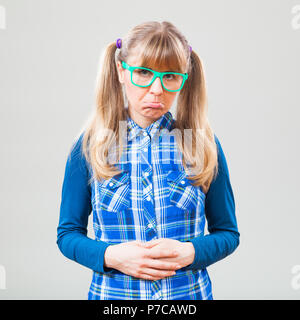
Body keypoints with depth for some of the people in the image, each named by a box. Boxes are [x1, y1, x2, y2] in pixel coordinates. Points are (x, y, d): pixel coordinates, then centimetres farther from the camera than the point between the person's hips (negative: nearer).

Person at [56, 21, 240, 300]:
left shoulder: (203, 145, -5)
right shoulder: (89, 146, -7)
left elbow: (227, 232, 1)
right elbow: (68, 233, -1)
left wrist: (191, 252, -17)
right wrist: (110, 256, -18)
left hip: (190, 292, 1)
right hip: (112, 293, 0)